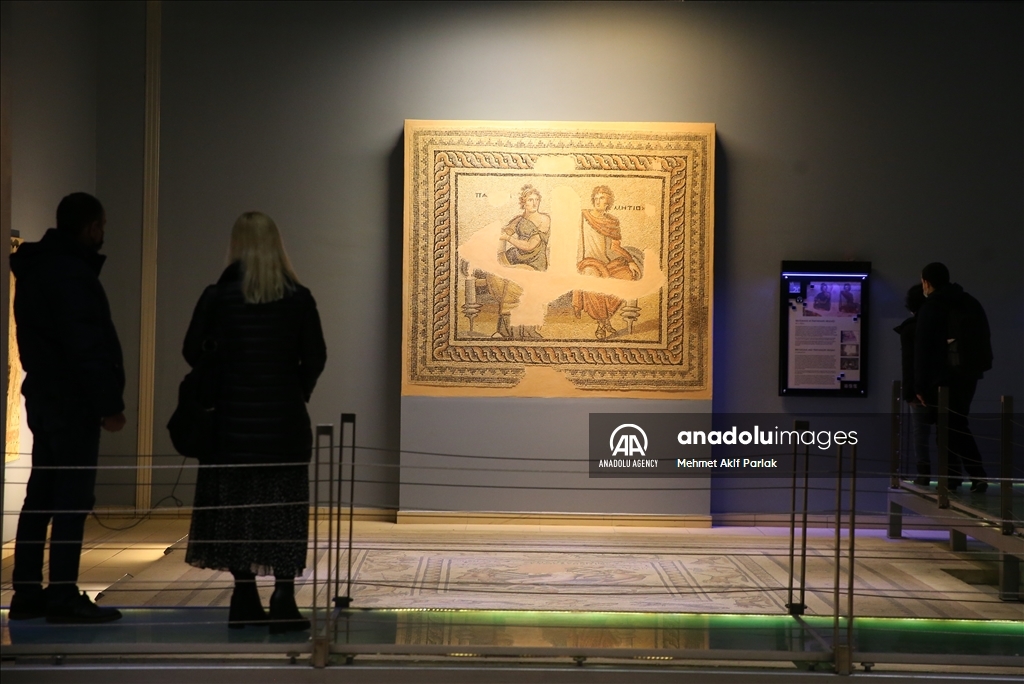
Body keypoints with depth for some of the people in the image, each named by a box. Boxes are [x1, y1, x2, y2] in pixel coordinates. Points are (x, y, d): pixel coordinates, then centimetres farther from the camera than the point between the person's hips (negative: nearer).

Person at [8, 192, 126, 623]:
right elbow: (88, 347, -21)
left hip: (43, 395, 10)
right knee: (71, 501, -6)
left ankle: (27, 594, 15)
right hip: (72, 401, -10)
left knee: (40, 497, 11)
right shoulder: (73, 274, -16)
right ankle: (63, 598, -3)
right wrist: (110, 403, -18)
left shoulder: (34, 270, 15)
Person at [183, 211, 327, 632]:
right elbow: (315, 358, 0)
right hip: (285, 420, 0)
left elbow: (193, 351, 1)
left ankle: (245, 599, 15)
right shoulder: (299, 299, -3)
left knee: (235, 505, 11)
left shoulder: (217, 297, -4)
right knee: (284, 508, 5)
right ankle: (283, 599, 3)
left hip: (233, 420, 0)